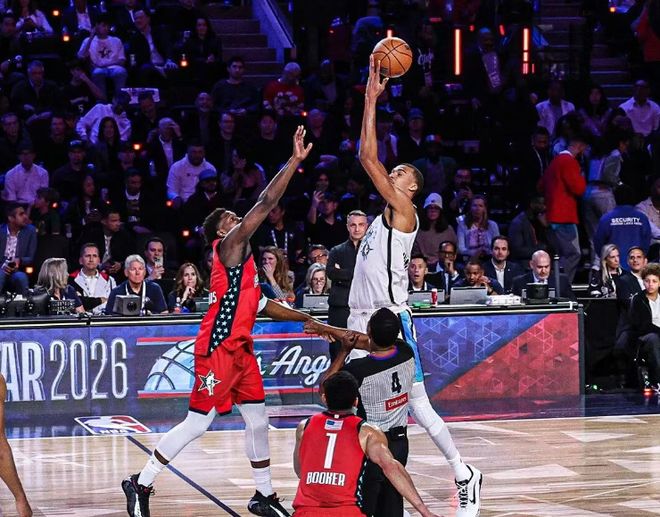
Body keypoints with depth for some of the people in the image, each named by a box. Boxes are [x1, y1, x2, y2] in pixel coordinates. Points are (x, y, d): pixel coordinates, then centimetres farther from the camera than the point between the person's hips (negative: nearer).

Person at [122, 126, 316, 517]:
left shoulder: (242, 258, 18)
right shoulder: (230, 245, -10)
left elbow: (262, 305, 26)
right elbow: (267, 203, -18)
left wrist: (306, 319, 22)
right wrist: (295, 161, -18)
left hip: (240, 349, 10)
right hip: (218, 349, -10)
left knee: (258, 422, 11)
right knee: (197, 424, -6)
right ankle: (141, 485, 3)